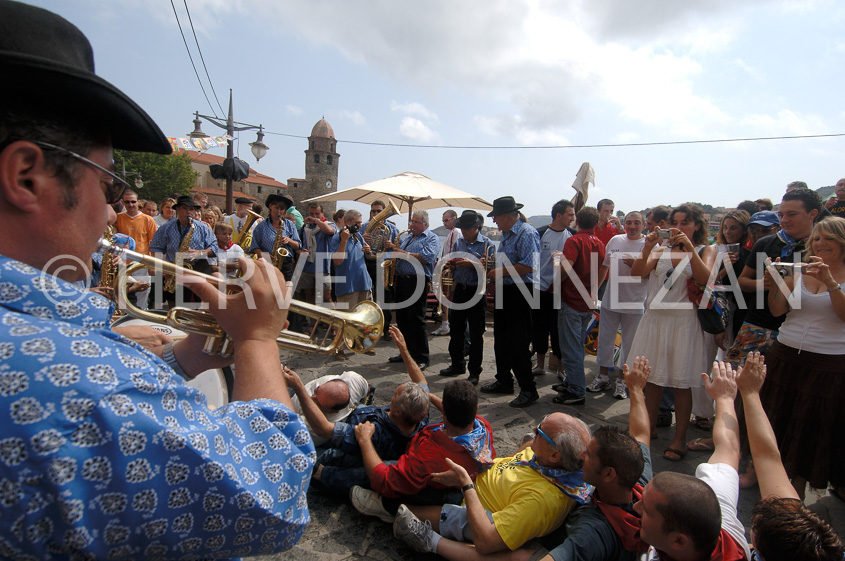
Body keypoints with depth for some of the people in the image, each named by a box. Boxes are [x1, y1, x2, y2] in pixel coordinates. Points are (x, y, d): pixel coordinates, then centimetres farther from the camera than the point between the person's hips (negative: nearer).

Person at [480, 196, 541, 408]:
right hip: (504, 292, 10)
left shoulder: (527, 233, -15)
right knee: (501, 341, 16)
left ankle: (528, 389, 7)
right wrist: (492, 270, 10)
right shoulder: (506, 235, 16)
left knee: (518, 344, -5)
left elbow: (528, 266, -26)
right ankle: (504, 381, 30)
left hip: (519, 294, -10)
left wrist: (500, 272, -19)